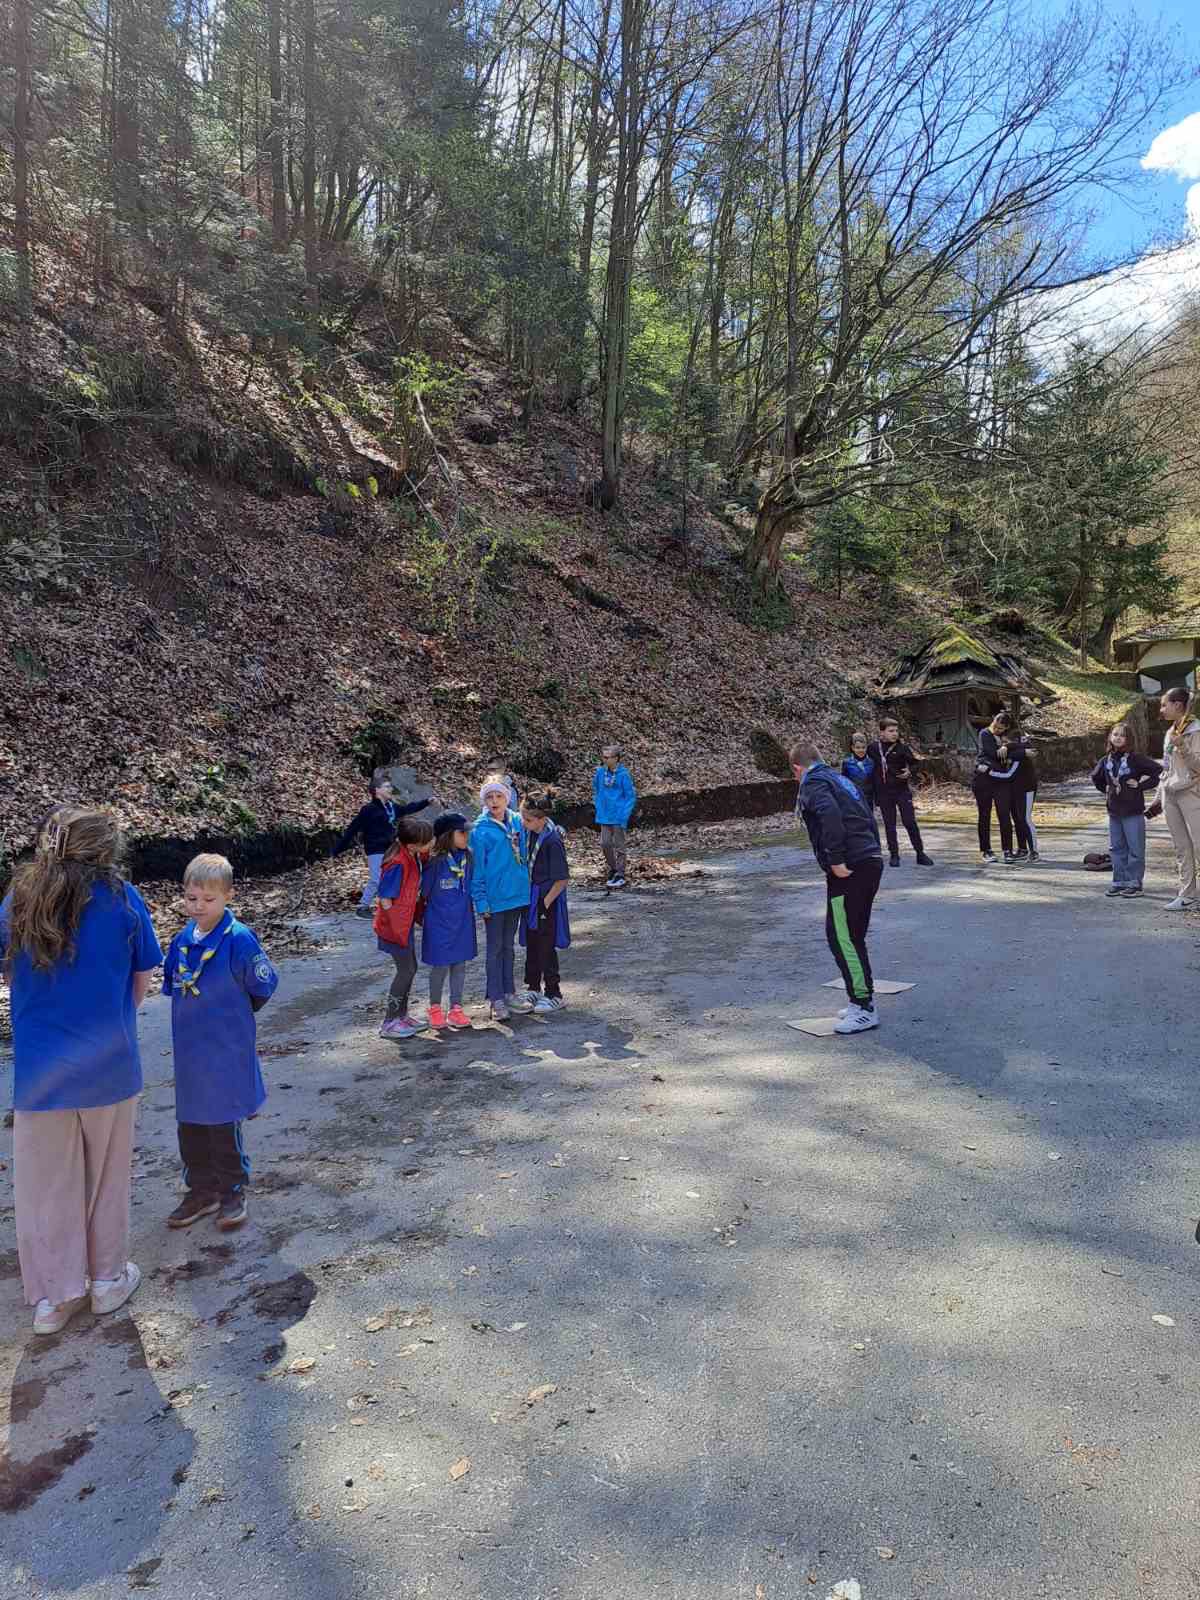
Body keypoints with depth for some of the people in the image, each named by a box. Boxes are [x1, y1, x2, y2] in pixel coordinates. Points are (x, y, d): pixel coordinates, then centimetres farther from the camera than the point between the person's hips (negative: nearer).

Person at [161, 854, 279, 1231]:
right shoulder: (182, 939, 1)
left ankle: (233, 1192, 24)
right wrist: (195, 1016, 10)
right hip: (189, 1048, 6)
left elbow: (264, 986, -8)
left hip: (227, 1049, -6)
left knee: (223, 1123, 6)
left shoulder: (239, 939, -18)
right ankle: (201, 1191, 31)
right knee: (190, 1123, 15)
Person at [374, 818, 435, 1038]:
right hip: (395, 924, -8)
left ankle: (401, 1014, 29)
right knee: (406, 970, -3)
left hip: (406, 922, 8)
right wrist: (397, 923, -15)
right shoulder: (397, 863, -26)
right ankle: (389, 1024, 6)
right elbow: (385, 900, -22)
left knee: (410, 968, 15)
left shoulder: (413, 856, -1)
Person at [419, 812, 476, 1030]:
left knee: (460, 964, 10)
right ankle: (435, 1008, 22)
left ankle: (456, 1008, 21)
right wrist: (422, 914, 3)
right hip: (439, 921, -4)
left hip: (463, 920, 5)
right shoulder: (435, 860, -16)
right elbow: (424, 890, -5)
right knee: (440, 966, 4)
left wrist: (469, 910, 12)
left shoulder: (467, 857, -1)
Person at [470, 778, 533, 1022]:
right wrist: (481, 901, -12)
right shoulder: (481, 829, -11)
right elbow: (477, 867, -9)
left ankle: (509, 994, 26)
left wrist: (526, 886, 7)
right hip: (494, 898, -4)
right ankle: (496, 999, 13)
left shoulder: (517, 821, 2)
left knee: (508, 947, 16)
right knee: (495, 949, 5)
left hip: (517, 894, 5)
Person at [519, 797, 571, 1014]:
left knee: (546, 949, 1)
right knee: (531, 945, 17)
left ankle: (554, 996, 14)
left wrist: (546, 902, -17)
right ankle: (533, 989, 32)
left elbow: (562, 878, -19)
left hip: (548, 898, -8)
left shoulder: (552, 840, -22)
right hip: (532, 896, 8)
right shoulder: (532, 833, 2)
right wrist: (530, 897, 11)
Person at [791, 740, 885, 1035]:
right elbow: (869, 817, 24)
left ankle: (864, 1008, -3)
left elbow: (829, 814, -25)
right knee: (853, 937, 17)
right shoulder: (840, 779, 23)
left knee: (842, 937, -5)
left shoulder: (813, 783, -5)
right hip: (872, 862, 9)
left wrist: (836, 860, -22)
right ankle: (863, 1001, 23)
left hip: (849, 870, -9)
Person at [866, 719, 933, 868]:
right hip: (883, 793, 2)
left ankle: (920, 854, 7)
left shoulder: (902, 747, -6)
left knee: (910, 822, -2)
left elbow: (914, 763, -1)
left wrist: (909, 772, -19)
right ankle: (894, 855, 17)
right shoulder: (873, 747, -1)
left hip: (902, 790, -2)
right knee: (889, 825, 8)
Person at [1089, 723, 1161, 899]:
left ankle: (1134, 883, 5)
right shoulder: (1106, 760, 6)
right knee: (1116, 848, 11)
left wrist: (1140, 784, -14)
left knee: (1135, 849, 0)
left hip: (1133, 812, -6)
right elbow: (1095, 776, 25)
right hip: (1114, 812, 6)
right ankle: (1119, 882, 19)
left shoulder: (1136, 759, -10)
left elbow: (1158, 771, -14)